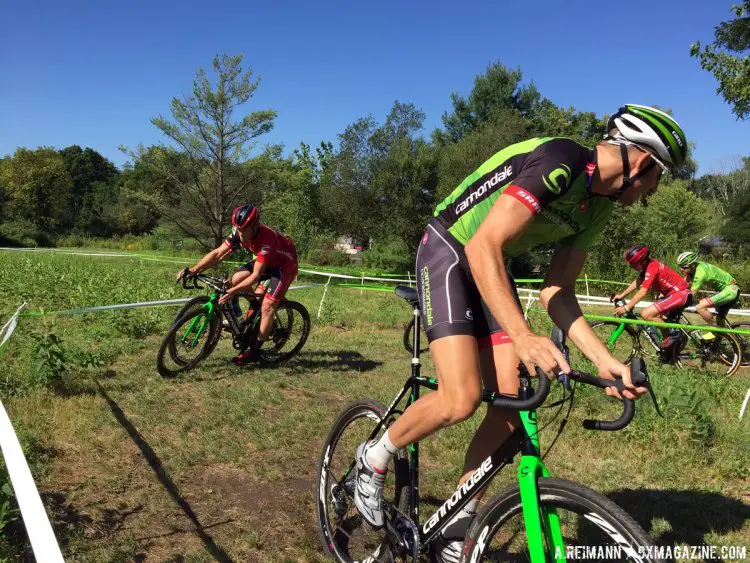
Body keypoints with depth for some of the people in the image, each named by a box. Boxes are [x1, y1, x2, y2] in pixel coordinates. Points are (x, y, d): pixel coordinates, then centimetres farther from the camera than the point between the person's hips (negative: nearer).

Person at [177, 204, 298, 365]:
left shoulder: (266, 238, -38)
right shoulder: (239, 233, -18)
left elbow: (256, 276, -40)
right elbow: (218, 253, -18)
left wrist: (232, 292, -47)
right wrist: (193, 270, -29)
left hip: (285, 264, -7)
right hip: (266, 261, 7)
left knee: (267, 306, -16)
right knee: (237, 279, -12)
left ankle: (254, 351, -6)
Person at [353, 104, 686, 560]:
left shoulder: (598, 209, 4)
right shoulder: (559, 163, -25)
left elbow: (557, 291, 2)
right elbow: (483, 248, -33)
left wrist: (604, 360, -9)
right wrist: (524, 338, -42)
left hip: (492, 266, 8)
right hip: (451, 252, -8)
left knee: (511, 406, -4)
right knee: (461, 400, -22)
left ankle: (458, 526, 12)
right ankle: (375, 458, 6)